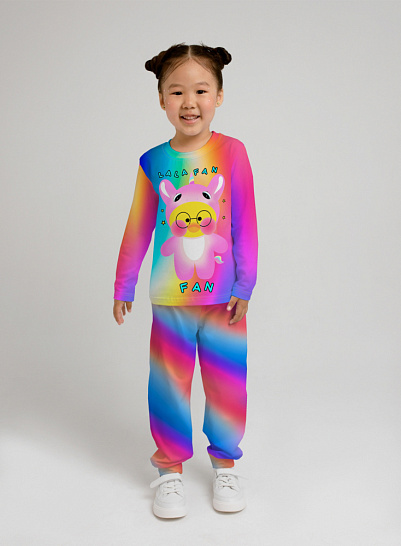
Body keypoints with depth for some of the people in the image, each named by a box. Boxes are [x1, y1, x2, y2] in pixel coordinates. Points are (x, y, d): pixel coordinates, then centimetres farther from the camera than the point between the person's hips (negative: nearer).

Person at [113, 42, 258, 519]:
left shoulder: (232, 152, -3)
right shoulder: (153, 162, 0)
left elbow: (245, 225, -2)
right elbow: (137, 231, 7)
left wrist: (244, 286, -3)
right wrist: (123, 288, 10)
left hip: (223, 298, 0)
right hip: (169, 299, 1)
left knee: (227, 383, 9)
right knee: (169, 385, 9)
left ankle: (225, 464, 30)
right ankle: (170, 467, 28)